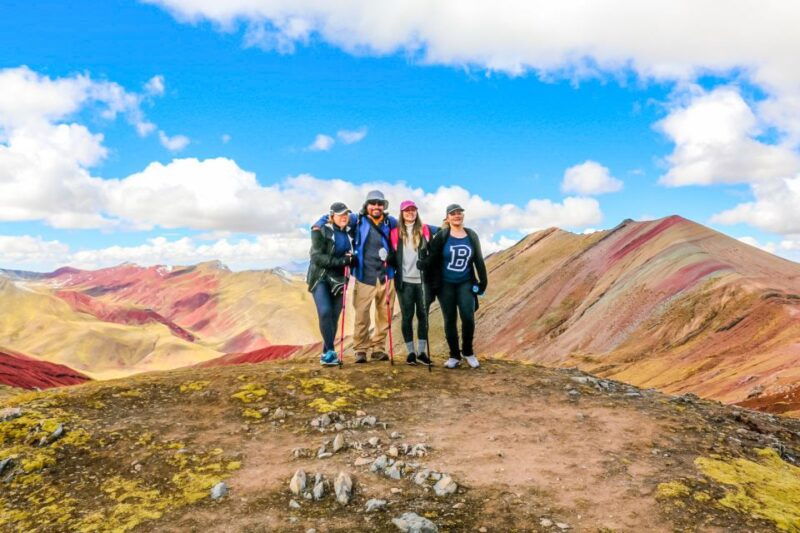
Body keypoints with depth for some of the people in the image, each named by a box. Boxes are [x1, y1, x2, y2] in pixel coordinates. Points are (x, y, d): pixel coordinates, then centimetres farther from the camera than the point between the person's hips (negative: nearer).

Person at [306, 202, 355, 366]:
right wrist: (341, 261, -25)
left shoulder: (348, 233, 9)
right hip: (320, 278, -5)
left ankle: (326, 354, 14)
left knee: (334, 317, 3)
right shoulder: (321, 231, -7)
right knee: (325, 312, -21)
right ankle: (330, 351, -12)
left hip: (338, 280, 5)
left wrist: (351, 259, -3)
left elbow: (350, 257, 20)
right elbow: (317, 257, -16)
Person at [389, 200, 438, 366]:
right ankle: (410, 352, 12)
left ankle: (422, 351, 12)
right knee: (407, 316, 4)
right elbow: (392, 255, 8)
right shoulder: (396, 232, 5)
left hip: (422, 280, 1)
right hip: (404, 281, 0)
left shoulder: (425, 230, 6)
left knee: (423, 315, 4)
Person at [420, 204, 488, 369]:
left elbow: (478, 259, 10)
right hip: (445, 285, -1)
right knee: (450, 320, 4)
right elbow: (432, 258, -6)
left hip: (466, 284, 1)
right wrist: (431, 282, -16)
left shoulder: (472, 236, 5)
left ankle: (468, 352, 11)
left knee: (468, 317, -10)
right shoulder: (441, 236, -4)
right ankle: (454, 356, 17)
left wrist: (483, 280, 7)